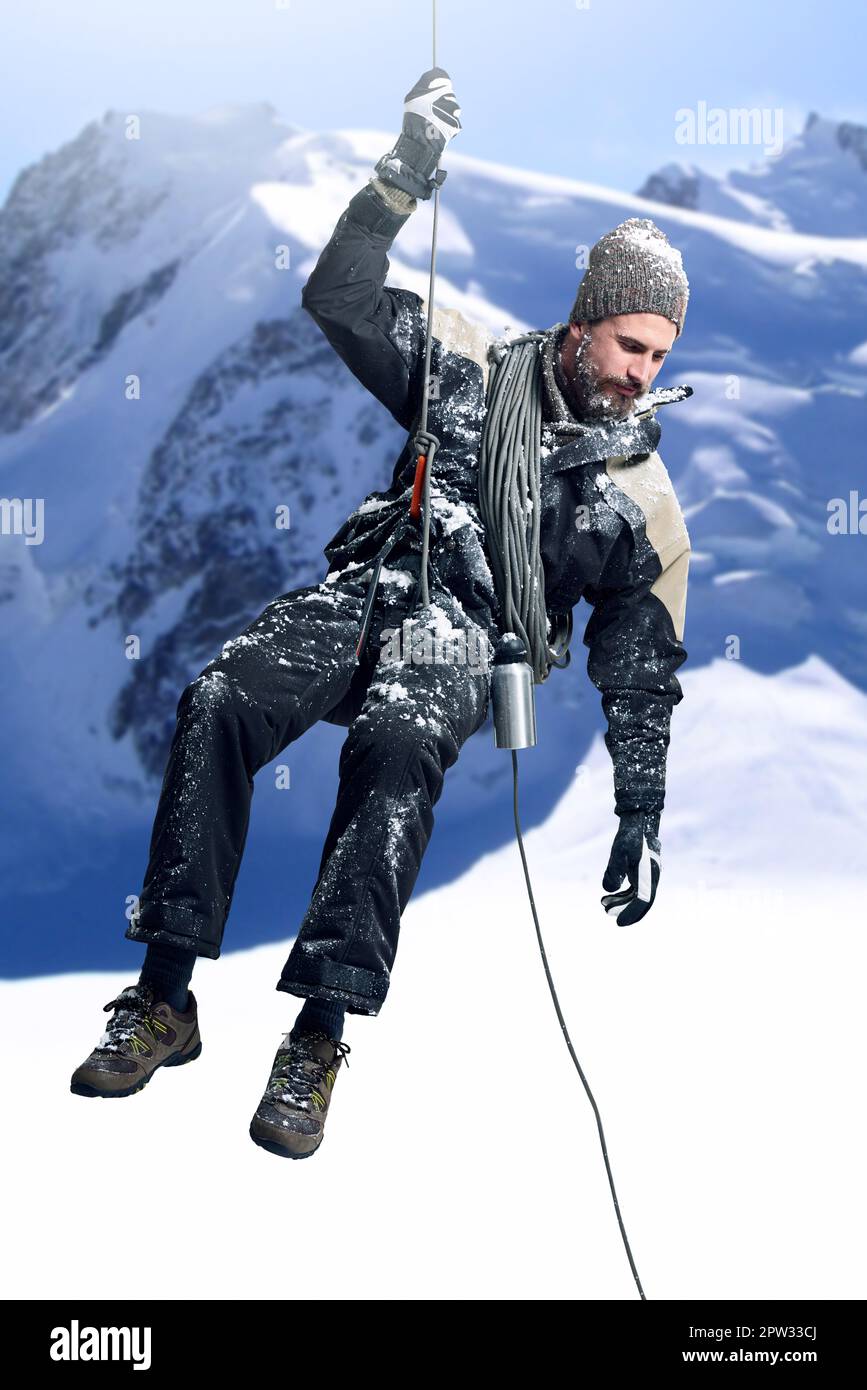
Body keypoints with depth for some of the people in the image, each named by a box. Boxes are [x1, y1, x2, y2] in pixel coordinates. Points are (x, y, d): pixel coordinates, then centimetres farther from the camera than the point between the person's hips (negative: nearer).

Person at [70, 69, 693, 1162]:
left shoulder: (643, 504, 11)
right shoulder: (476, 366, 13)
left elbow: (642, 675, 15)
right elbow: (341, 300, 9)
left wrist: (641, 818, 12)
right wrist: (402, 180, -4)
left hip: (464, 635, -2)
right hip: (370, 588, 2)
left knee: (397, 747, -38)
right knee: (217, 704, -26)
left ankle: (319, 1040, -37)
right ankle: (164, 1001, -19)